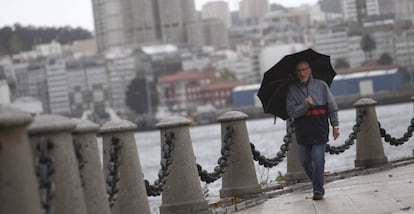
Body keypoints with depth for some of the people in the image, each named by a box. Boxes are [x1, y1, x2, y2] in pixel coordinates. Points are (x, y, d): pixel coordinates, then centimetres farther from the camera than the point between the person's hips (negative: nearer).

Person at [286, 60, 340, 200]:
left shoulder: (321, 85, 3)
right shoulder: (292, 90, 3)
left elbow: (332, 107, 7)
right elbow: (291, 111, -5)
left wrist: (335, 125, 2)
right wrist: (305, 105, -21)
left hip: (320, 131, -2)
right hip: (303, 132, 2)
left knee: (318, 160, -10)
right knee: (304, 161, 6)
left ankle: (318, 189, -3)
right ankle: (317, 182, 30)